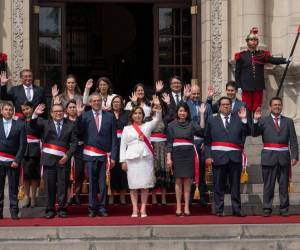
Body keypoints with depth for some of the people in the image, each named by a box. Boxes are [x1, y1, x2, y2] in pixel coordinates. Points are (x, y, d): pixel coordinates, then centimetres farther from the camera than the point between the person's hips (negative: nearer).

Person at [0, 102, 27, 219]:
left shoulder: (19, 125, 5)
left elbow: (23, 144, 2)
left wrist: (17, 160, -5)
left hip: (13, 161, -1)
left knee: (13, 188, 2)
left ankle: (14, 212, 4)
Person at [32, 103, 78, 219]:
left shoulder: (70, 125, 9)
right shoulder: (45, 123, 11)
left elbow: (74, 142, 4)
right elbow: (33, 125, -4)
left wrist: (68, 155, -8)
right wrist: (35, 114, -23)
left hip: (63, 159, 0)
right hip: (48, 158, 0)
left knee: (62, 185, 0)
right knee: (50, 185, 2)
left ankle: (62, 209, 9)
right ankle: (50, 209, 8)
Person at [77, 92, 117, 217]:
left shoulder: (109, 116, 6)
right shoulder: (85, 116, 4)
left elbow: (113, 138, 4)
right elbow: (79, 131, -10)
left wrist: (113, 156, -1)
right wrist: (78, 115, -20)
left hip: (104, 156, 0)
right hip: (90, 155, 0)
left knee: (103, 183, 3)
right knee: (92, 183, 5)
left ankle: (102, 208, 11)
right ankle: (92, 208, 10)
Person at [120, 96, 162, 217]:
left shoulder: (147, 126, 11)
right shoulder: (127, 129, 9)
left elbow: (157, 119, -5)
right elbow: (123, 145, 6)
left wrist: (158, 107, -22)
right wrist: (123, 161, -1)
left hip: (146, 157, 1)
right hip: (132, 158, -1)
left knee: (145, 184, 0)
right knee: (133, 185, -1)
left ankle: (143, 209, 3)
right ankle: (135, 209, 2)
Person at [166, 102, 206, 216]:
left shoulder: (191, 124, 6)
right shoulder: (172, 125, 5)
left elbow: (201, 131, -13)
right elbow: (169, 143, 4)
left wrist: (201, 114, -15)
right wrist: (169, 158, -4)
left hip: (189, 154, 1)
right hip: (177, 154, 0)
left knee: (187, 181, 1)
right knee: (178, 181, 2)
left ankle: (186, 207, 3)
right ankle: (178, 207, 4)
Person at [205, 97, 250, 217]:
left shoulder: (238, 119, 11)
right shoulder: (212, 120, 11)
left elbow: (247, 133, -1)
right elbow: (207, 140, 7)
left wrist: (244, 120, -12)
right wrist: (208, 156, -3)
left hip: (235, 157, 1)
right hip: (218, 156, -1)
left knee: (235, 184, 3)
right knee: (219, 185, 2)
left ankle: (236, 210, 7)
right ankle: (219, 210, 7)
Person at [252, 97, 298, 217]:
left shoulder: (288, 121, 10)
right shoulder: (263, 121, 6)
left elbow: (293, 141, 6)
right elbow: (254, 134, -5)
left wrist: (294, 156, -4)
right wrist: (255, 120, -18)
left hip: (284, 157, 1)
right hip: (269, 157, -1)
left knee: (284, 184, 5)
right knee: (268, 184, 2)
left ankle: (284, 209, 11)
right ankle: (267, 209, 6)